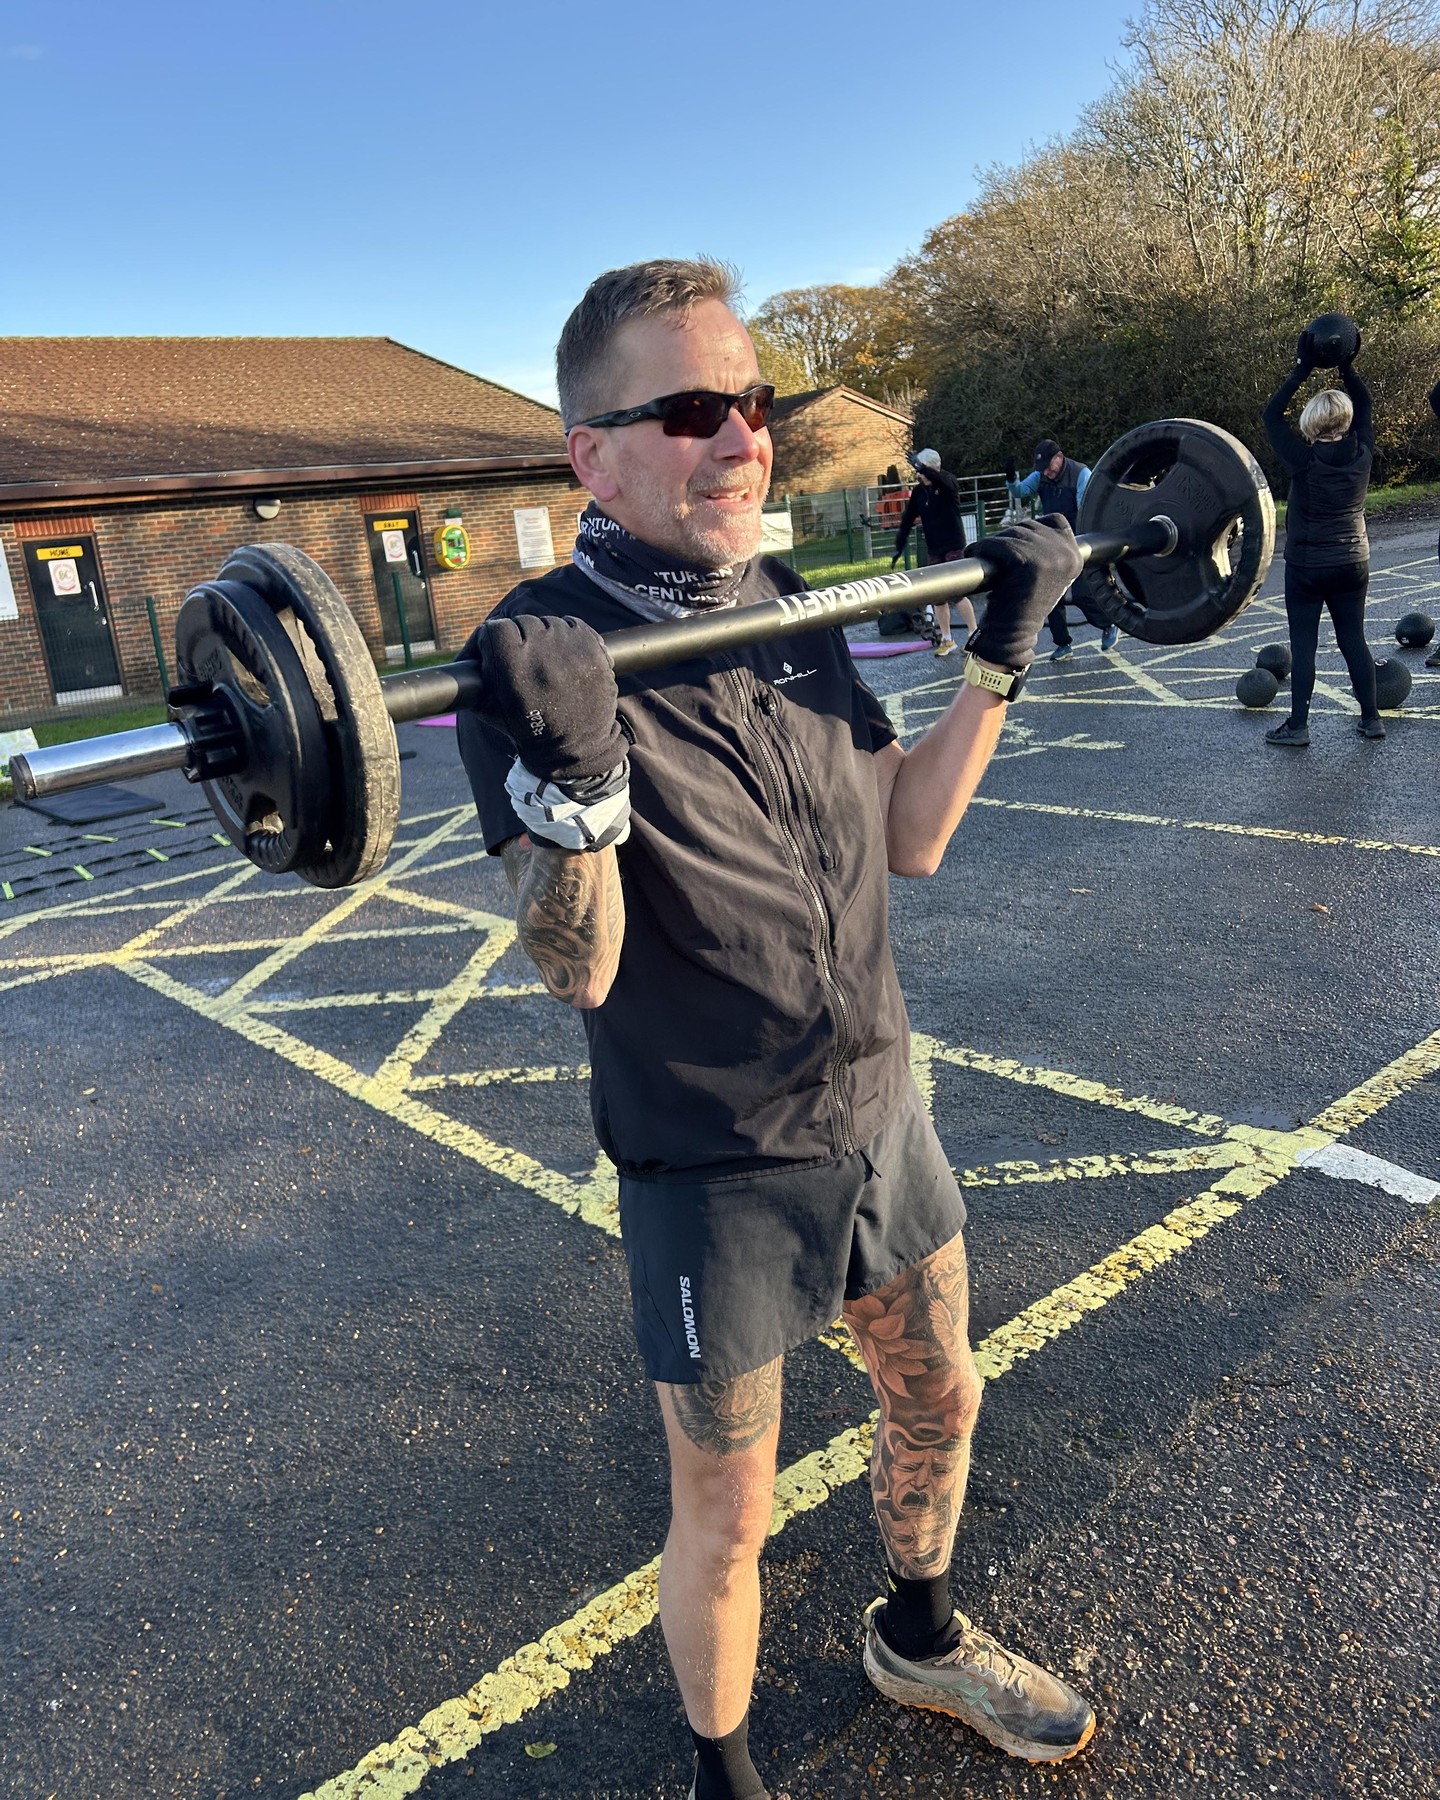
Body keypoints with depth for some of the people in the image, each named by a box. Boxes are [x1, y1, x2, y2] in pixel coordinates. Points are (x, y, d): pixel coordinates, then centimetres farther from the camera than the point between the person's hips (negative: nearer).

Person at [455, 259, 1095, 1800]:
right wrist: (569, 769, -39)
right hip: (714, 1171, -6)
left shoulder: (787, 607, 2)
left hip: (881, 1111, 7)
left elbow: (909, 838, 5)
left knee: (938, 1401, 25)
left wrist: (1001, 653, 2)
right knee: (726, 1517, 12)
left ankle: (917, 1640, 56)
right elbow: (578, 967, -23)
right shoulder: (543, 652, -18)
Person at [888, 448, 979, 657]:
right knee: (937, 595, 6)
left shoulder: (948, 481, -10)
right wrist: (899, 547, 0)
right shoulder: (918, 491, 4)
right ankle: (946, 639, 17)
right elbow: (907, 520, 5)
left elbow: (941, 480, -35)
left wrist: (922, 467, -49)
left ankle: (974, 635, -1)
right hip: (935, 549, 5)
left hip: (954, 545, -5)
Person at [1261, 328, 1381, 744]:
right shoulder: (1362, 455, -4)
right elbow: (1363, 407, 14)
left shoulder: (1304, 459, -17)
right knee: (1354, 639, 12)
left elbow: (1272, 413, -7)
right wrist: (1346, 367, 12)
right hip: (1353, 564, 5)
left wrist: (1302, 370, -4)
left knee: (1303, 645, 1)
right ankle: (1371, 718, 17)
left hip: (1307, 567, -5)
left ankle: (1298, 726, 3)